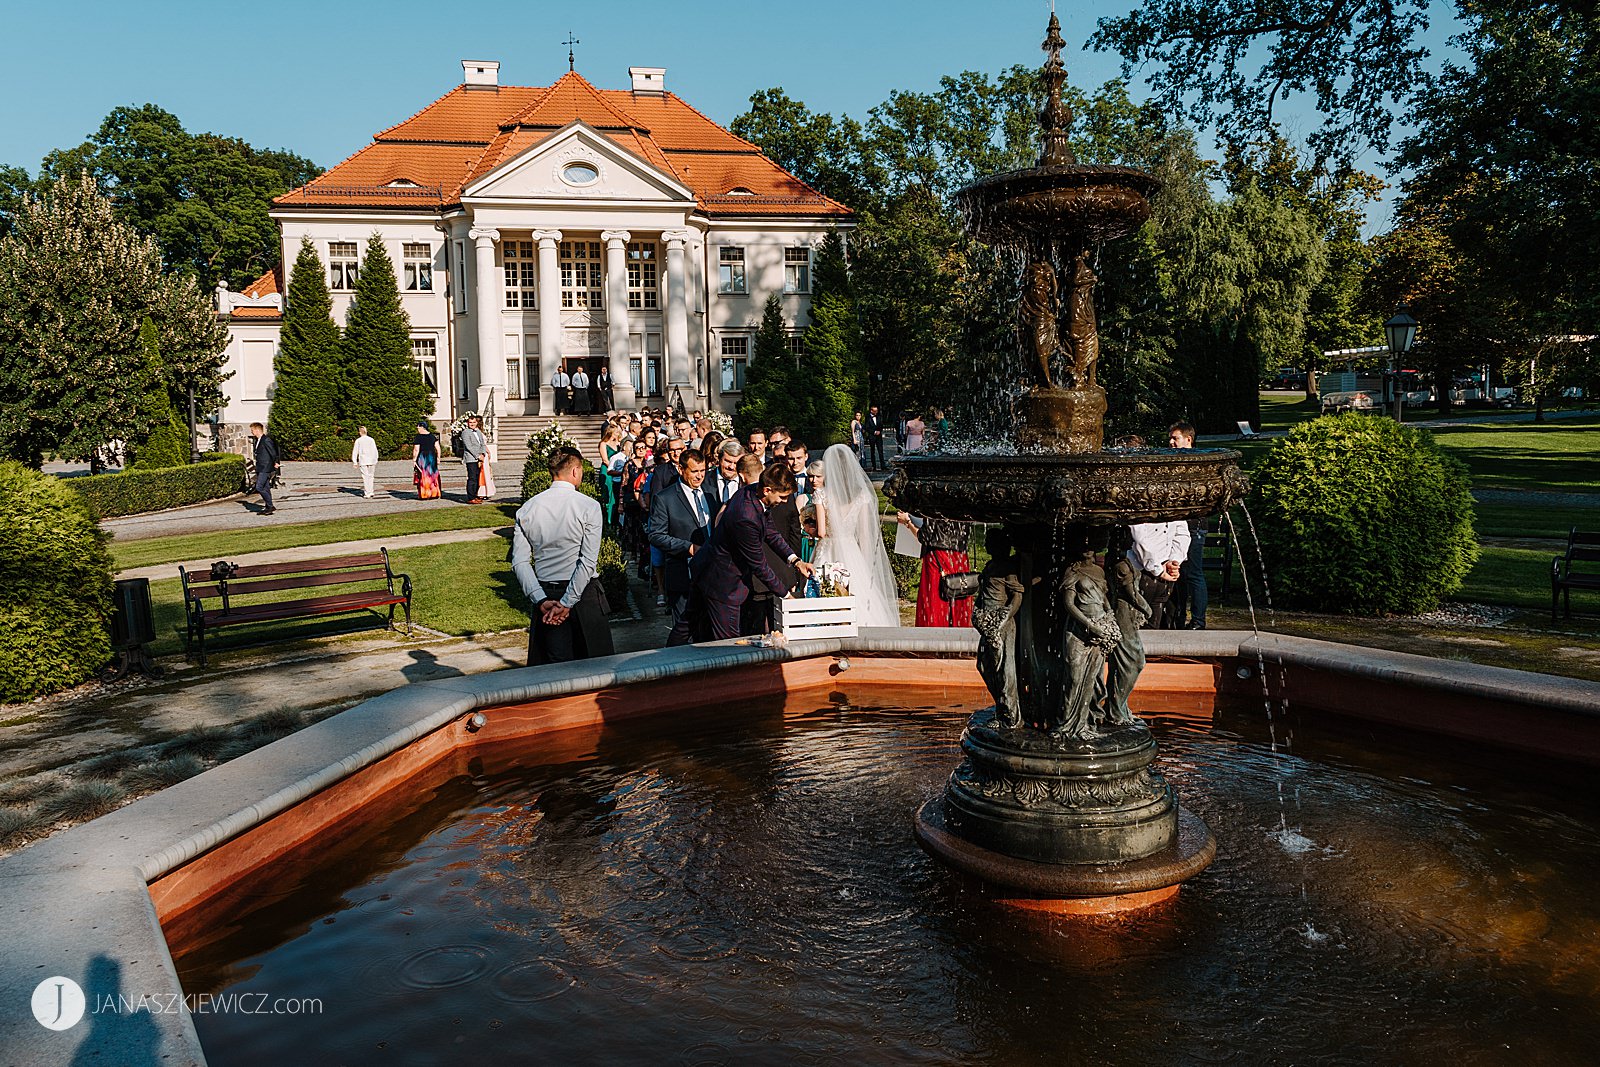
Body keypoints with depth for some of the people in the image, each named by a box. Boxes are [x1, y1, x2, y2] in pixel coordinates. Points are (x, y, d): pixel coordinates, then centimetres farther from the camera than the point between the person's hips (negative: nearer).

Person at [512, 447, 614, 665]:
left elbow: (519, 562, -3)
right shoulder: (588, 506, -7)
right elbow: (588, 561, -14)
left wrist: (541, 600, -7)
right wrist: (567, 603, -13)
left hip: (546, 594, 4)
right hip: (583, 593, -4)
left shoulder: (526, 509, 4)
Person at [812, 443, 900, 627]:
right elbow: (865, 534, 1)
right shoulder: (862, 494, -2)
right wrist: (864, 563, 9)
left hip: (828, 552, -2)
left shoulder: (822, 495, -8)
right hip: (852, 551, 2)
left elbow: (821, 532, -7)